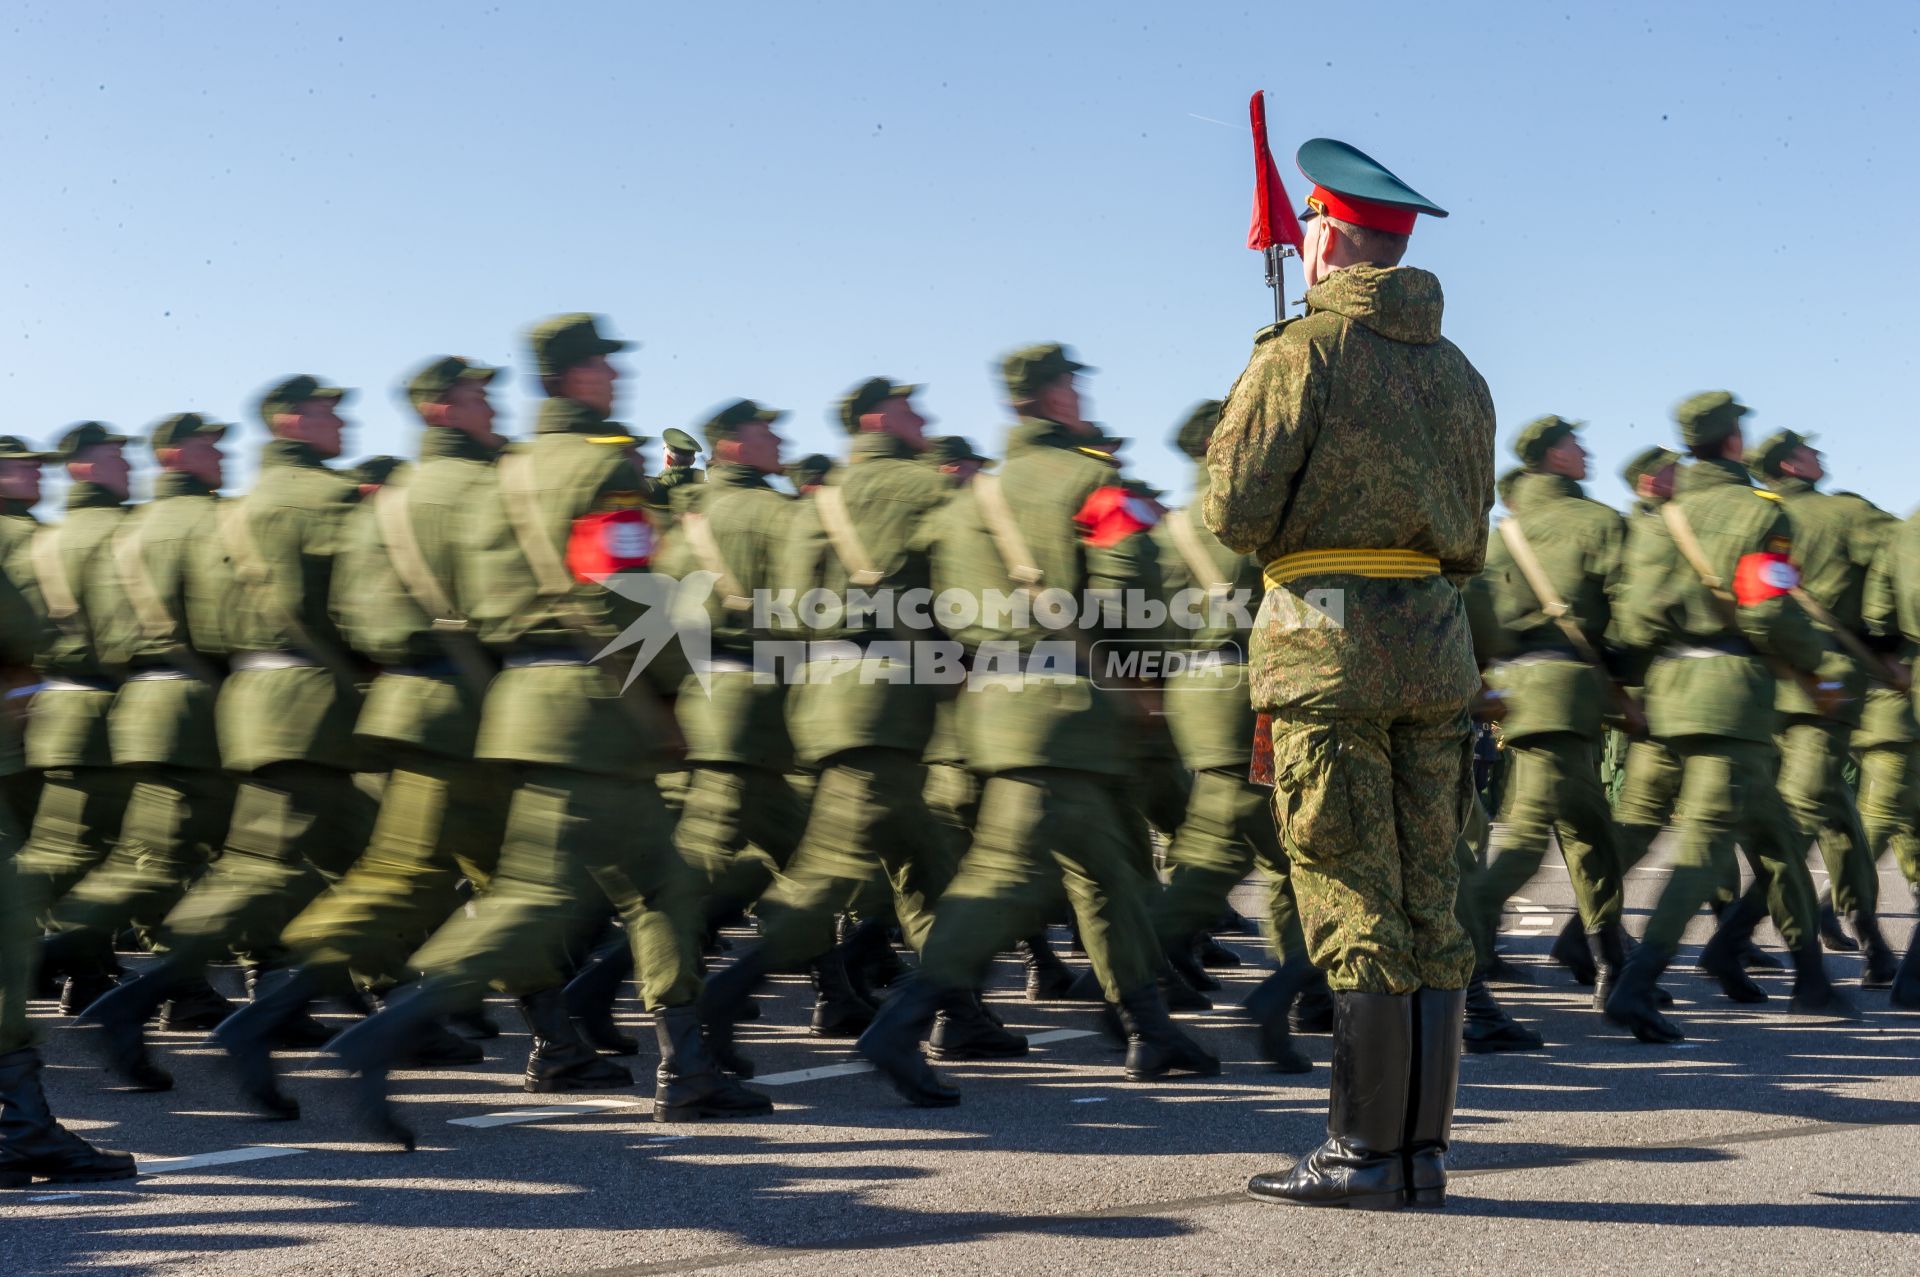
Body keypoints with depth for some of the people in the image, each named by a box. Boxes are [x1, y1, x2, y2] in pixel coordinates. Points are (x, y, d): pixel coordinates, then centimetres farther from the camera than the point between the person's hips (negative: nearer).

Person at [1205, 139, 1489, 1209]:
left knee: (1357, 908, -4)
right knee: (1431, 906, 7)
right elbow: (1471, 537, 18)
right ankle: (1424, 1150, 11)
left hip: (1332, 647, -6)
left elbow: (1238, 515, -10)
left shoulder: (1301, 355, -7)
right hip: (1438, 641, 6)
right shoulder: (1458, 371, 15)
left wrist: (1240, 423, 9)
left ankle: (1367, 1154, 0)